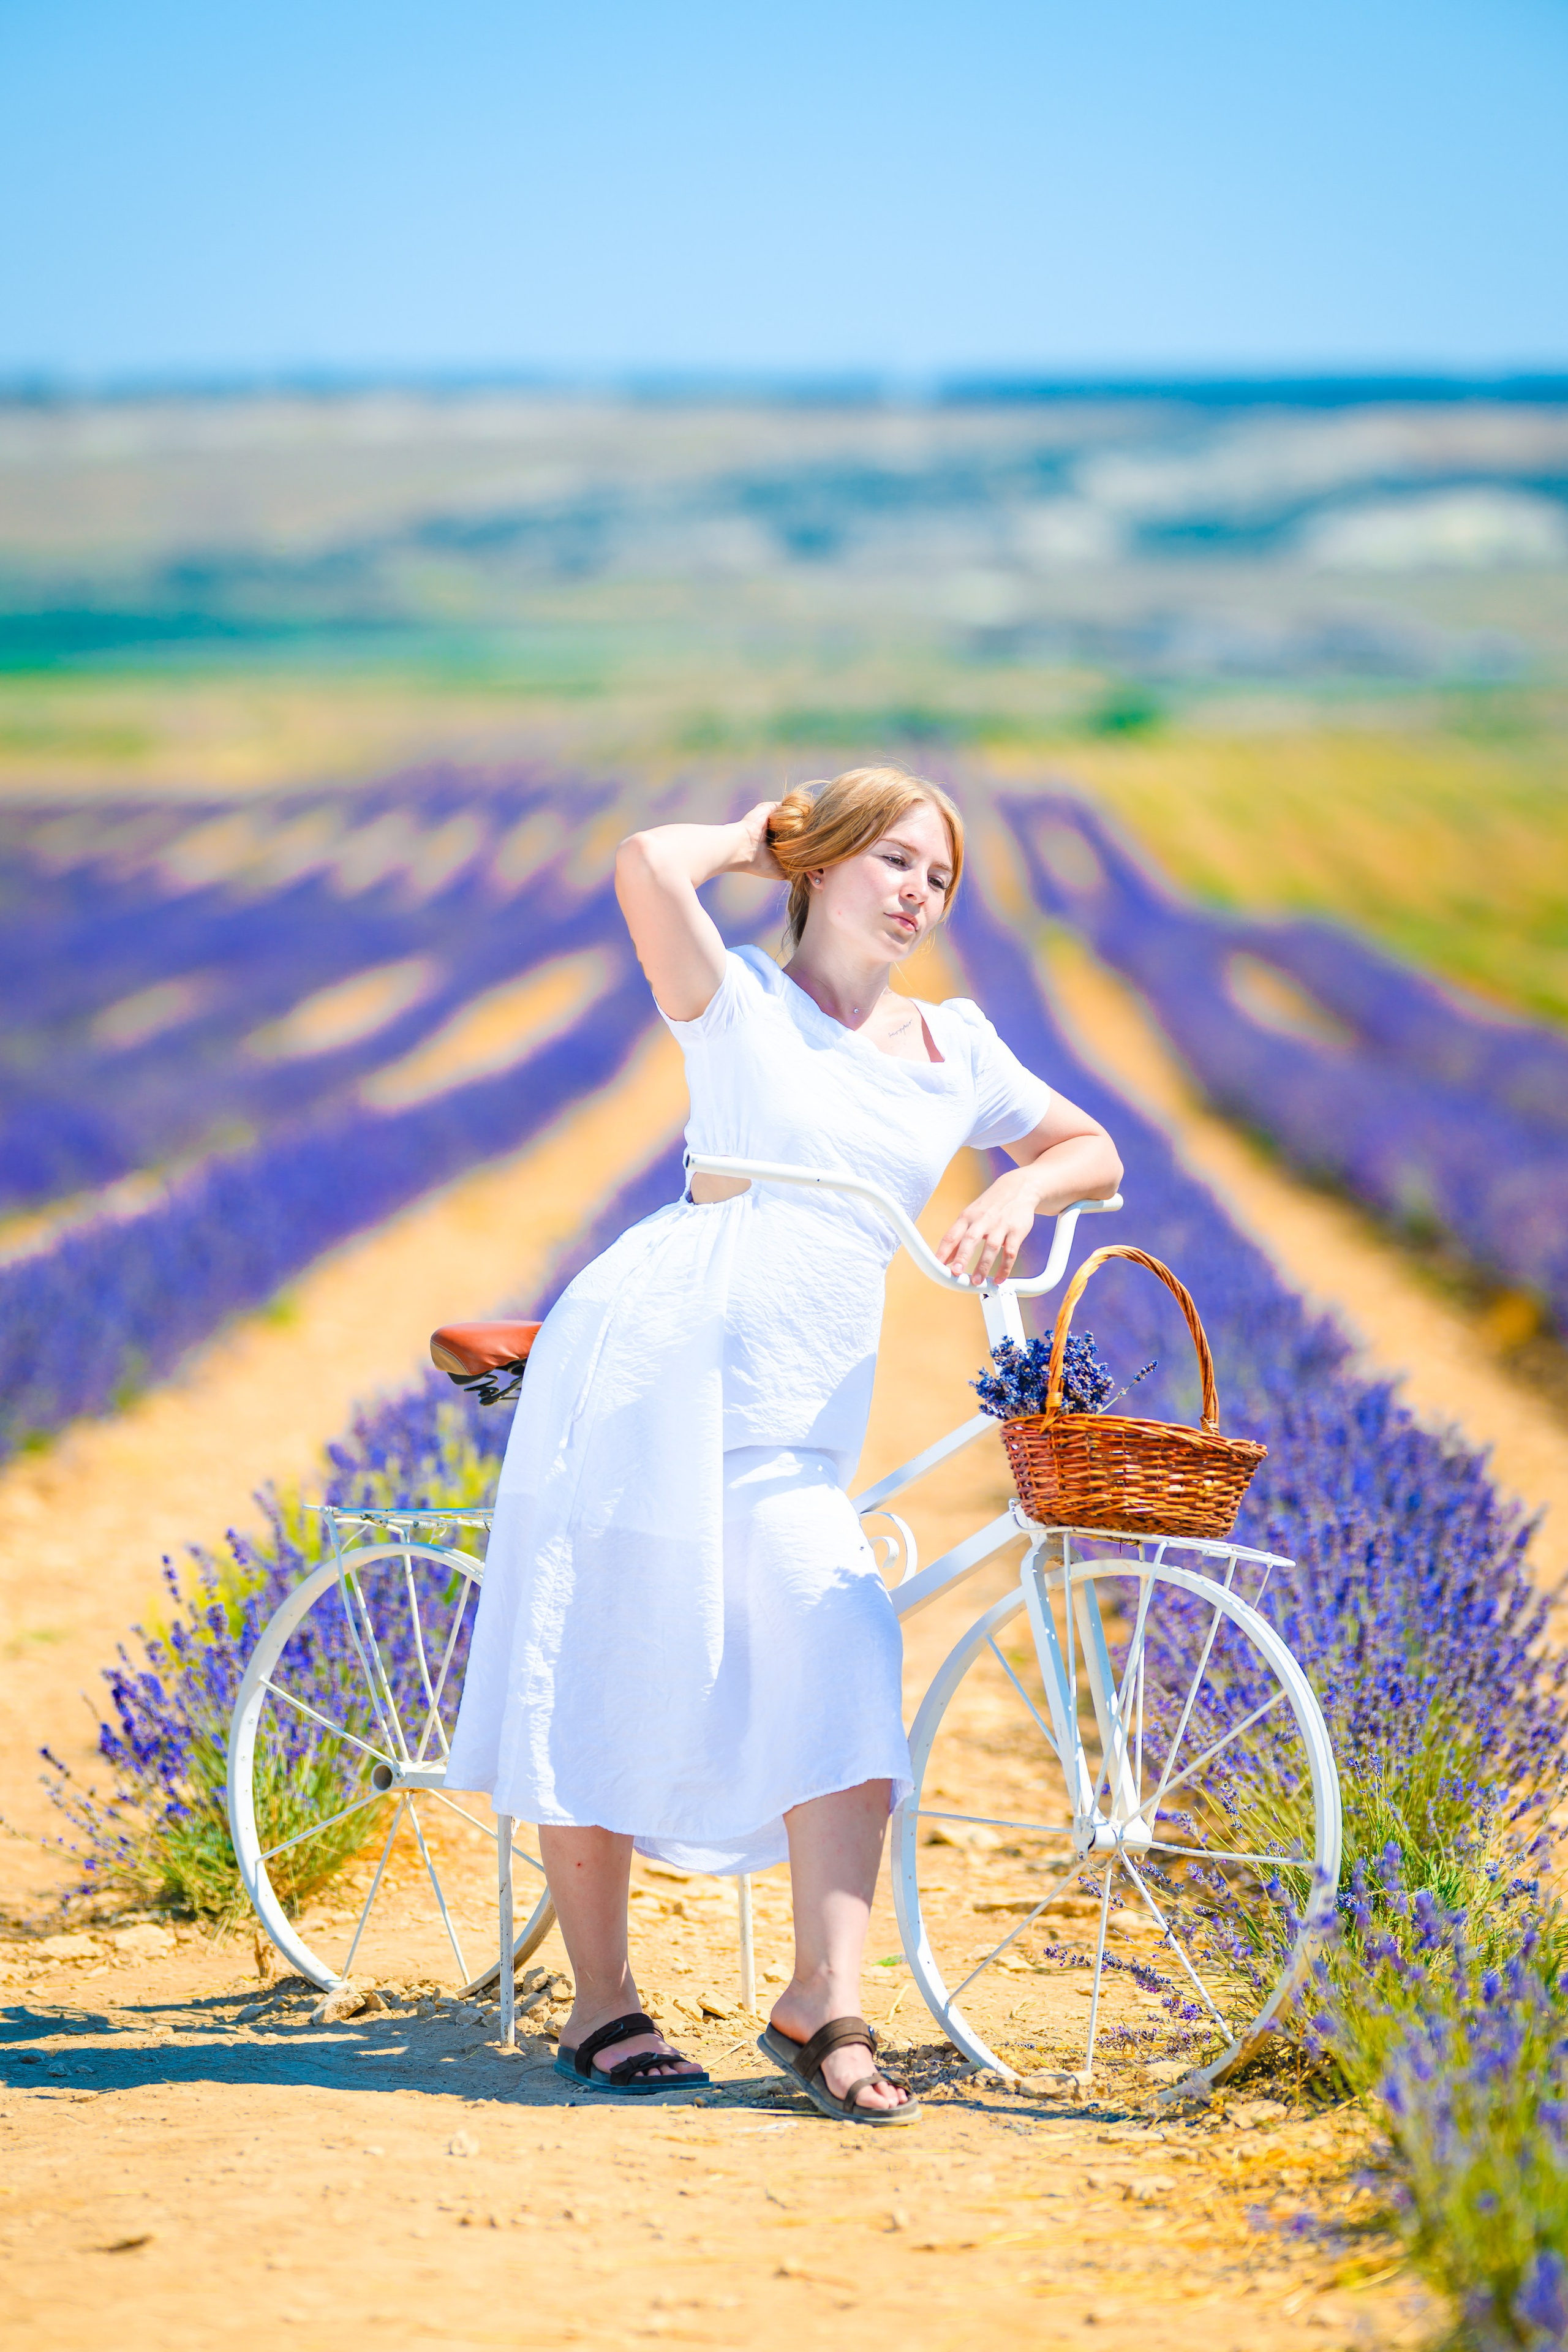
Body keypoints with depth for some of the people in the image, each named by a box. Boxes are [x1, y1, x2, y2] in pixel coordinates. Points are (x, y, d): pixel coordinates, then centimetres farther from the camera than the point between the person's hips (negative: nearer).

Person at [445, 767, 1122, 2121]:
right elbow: (650, 868, -15)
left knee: (846, 1667, -15)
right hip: (651, 1353, -3)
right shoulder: (742, 1004, 4)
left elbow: (1093, 1153, 24)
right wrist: (751, 837, 4)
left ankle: (824, 2006, -12)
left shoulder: (956, 1047, 18)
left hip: (795, 1410, 4)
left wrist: (1018, 1198, 3)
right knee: (605, 1672, -1)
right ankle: (601, 2001, 10)